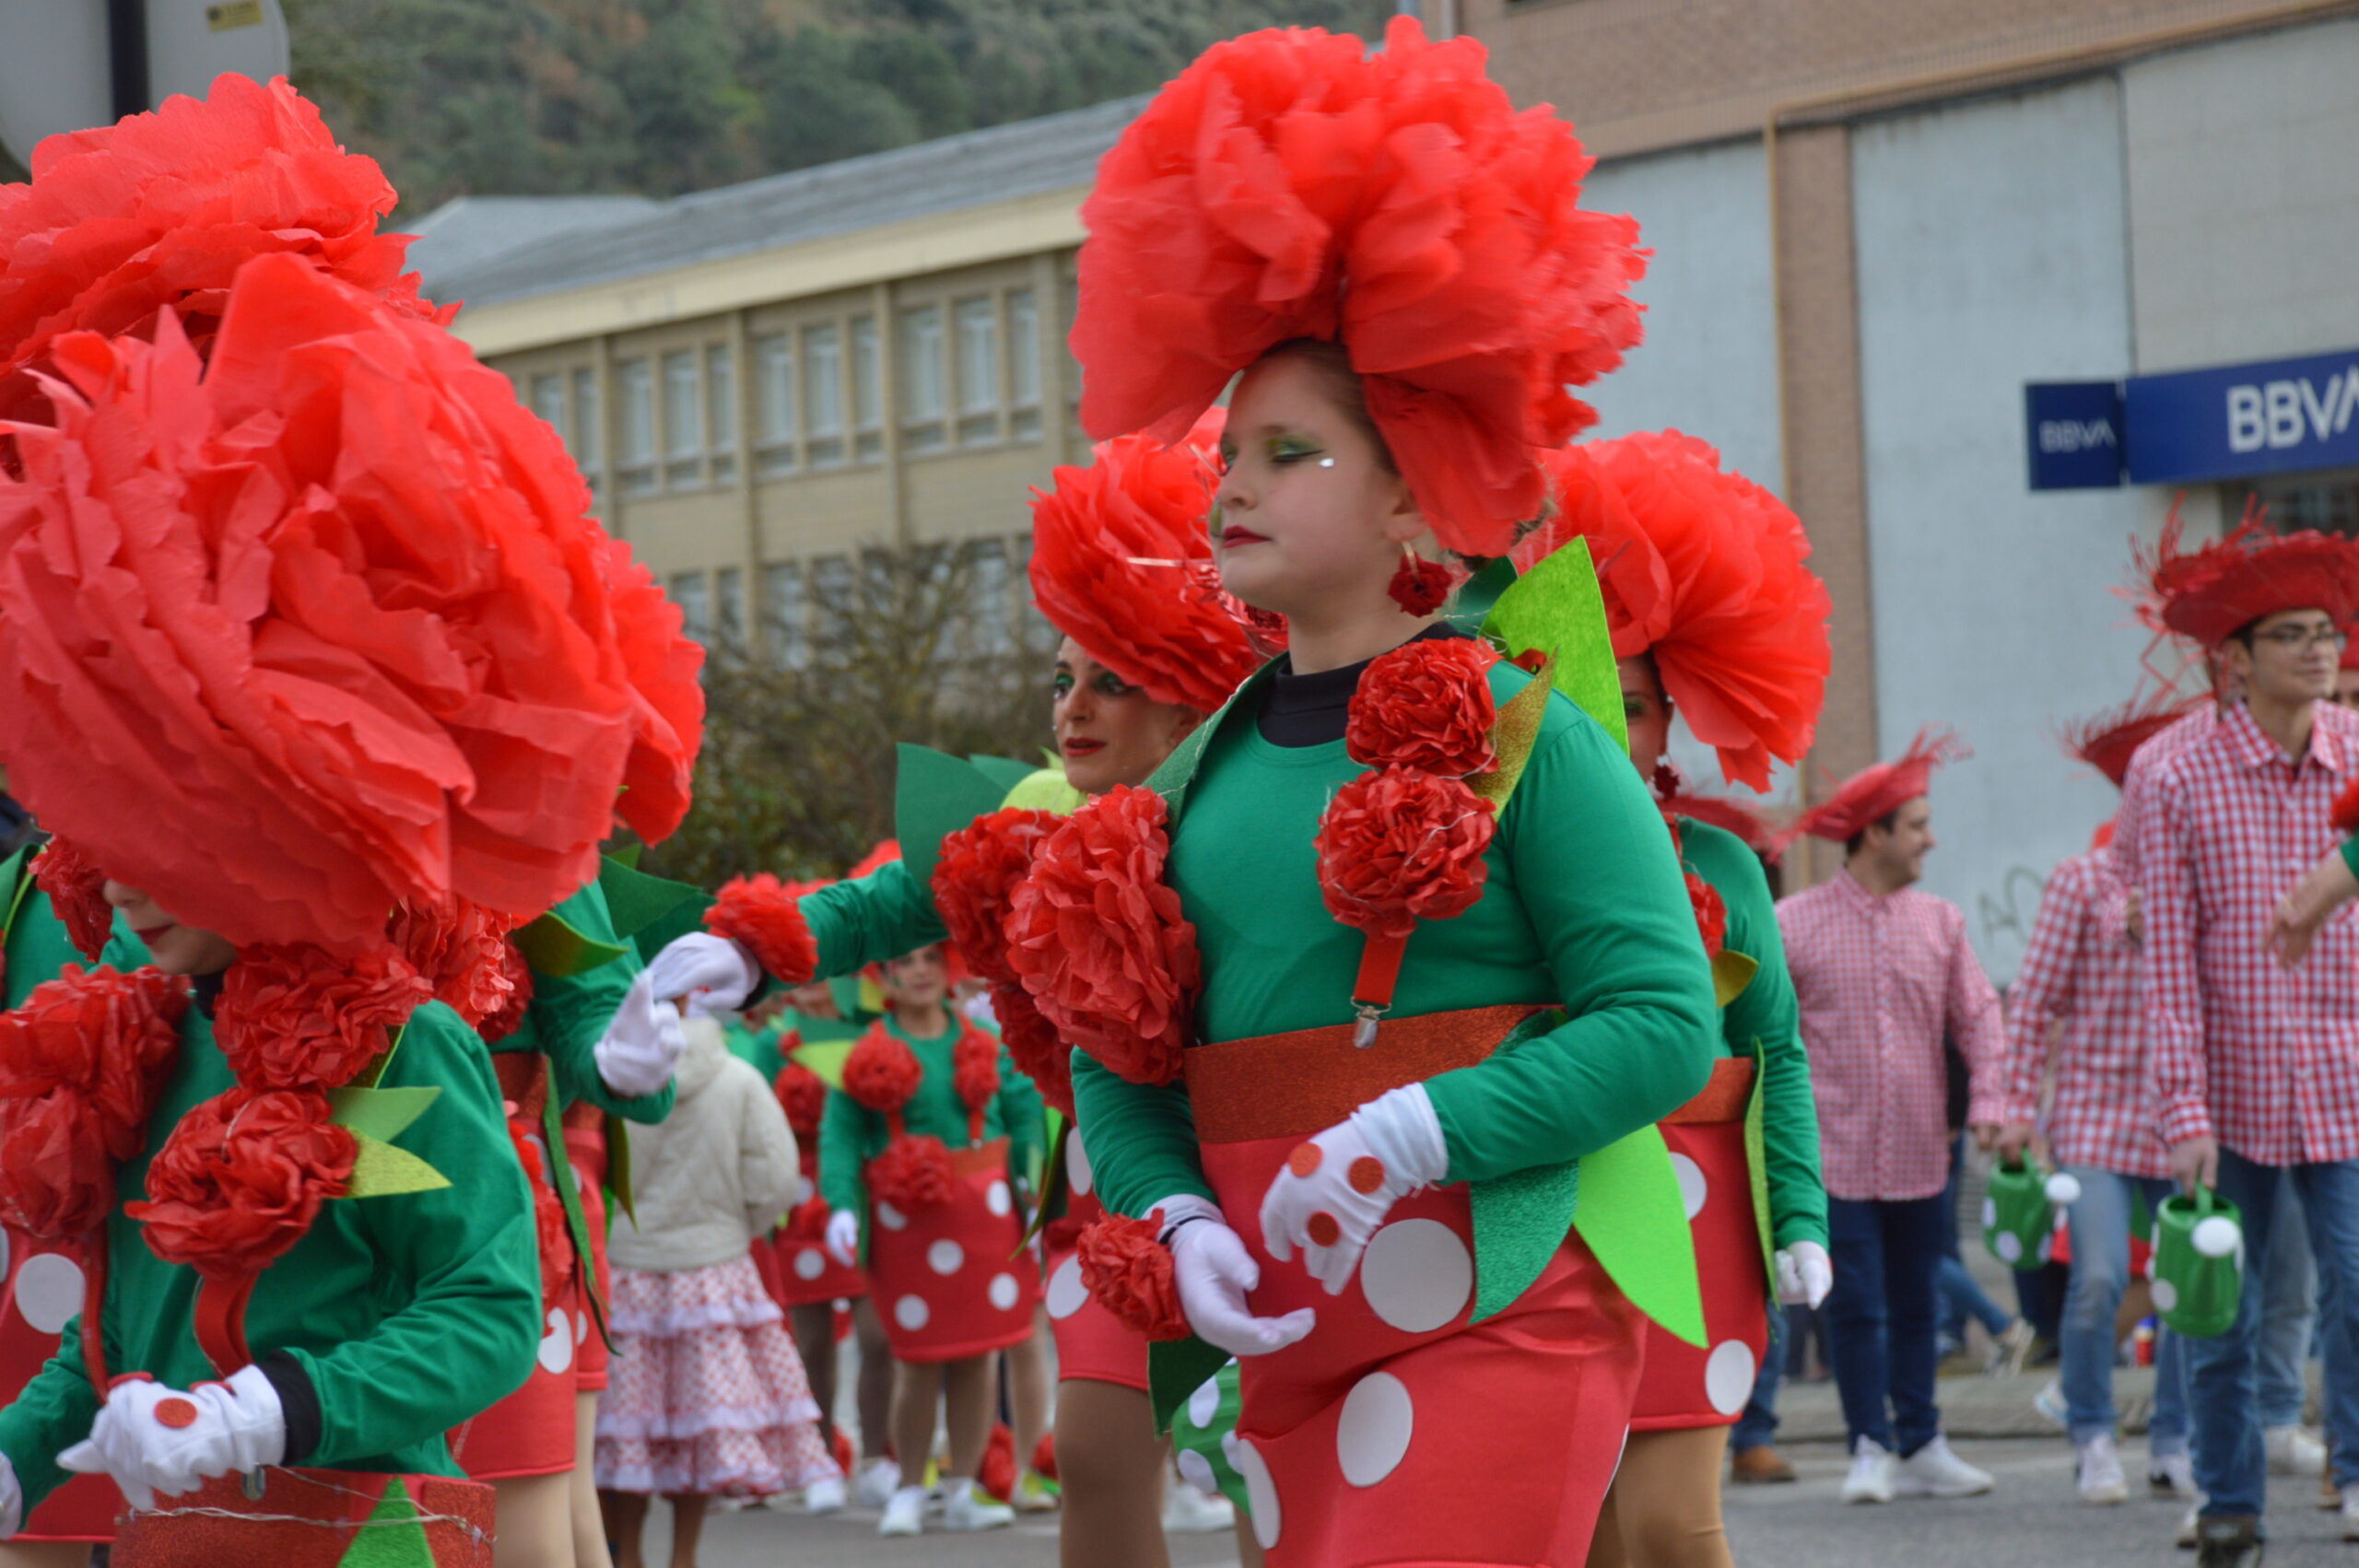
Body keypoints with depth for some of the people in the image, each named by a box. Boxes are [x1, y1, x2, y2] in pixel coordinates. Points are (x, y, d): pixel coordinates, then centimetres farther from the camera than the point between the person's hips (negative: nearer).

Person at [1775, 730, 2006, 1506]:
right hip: (1836, 1153, -4)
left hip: (1919, 1152, 4)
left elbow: (1976, 1013, 6)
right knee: (1855, 1305, -4)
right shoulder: (1793, 924, -4)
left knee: (1915, 1302, 11)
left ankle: (1920, 1447, 19)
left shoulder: (1939, 921, 7)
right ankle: (1871, 1449, 7)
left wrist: (1990, 1097, -8)